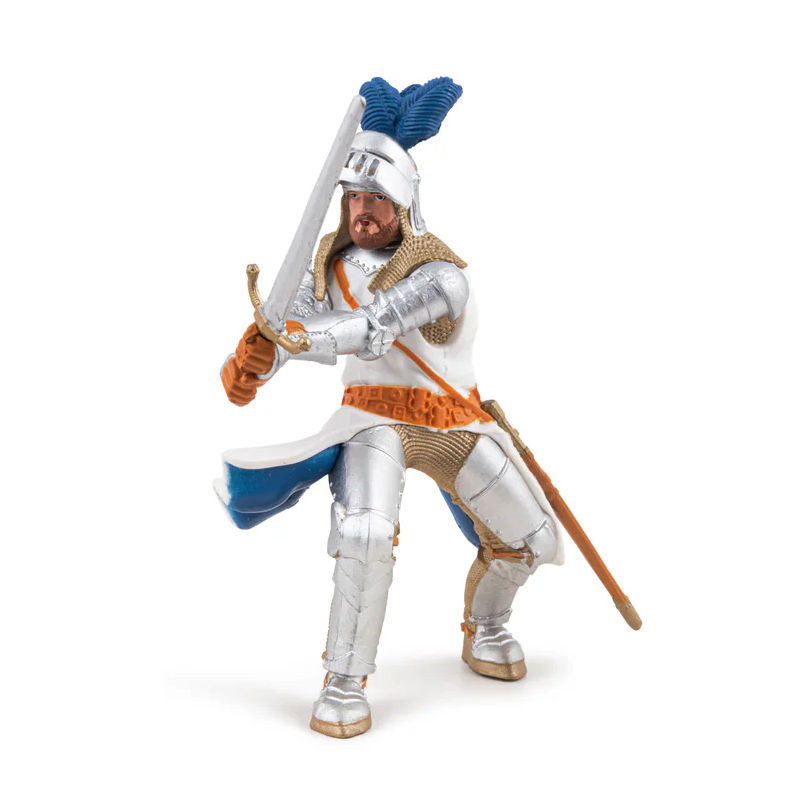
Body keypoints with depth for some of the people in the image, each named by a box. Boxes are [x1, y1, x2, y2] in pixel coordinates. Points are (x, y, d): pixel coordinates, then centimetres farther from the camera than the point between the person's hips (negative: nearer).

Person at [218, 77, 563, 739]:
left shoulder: (441, 273, -21)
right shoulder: (333, 262, -4)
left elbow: (375, 329, -38)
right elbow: (290, 323, -14)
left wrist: (293, 338, -53)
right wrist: (251, 363, -37)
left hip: (456, 425, 0)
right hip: (376, 420, 0)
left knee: (533, 542, 6)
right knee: (366, 534, -27)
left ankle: (484, 628, 37)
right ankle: (345, 683, -9)